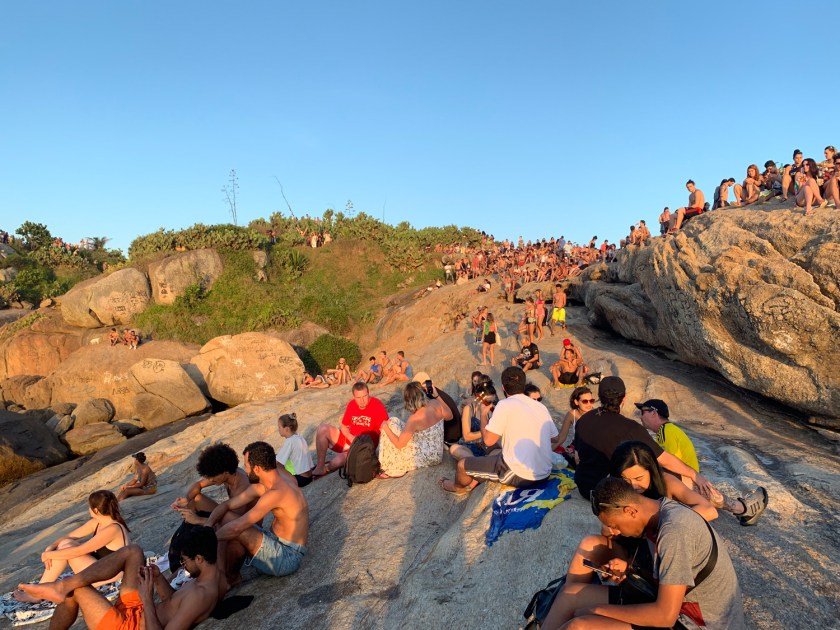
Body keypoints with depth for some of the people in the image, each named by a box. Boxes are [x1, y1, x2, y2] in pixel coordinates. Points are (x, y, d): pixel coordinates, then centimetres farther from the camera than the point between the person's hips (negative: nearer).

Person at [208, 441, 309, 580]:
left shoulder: (276, 493, -27)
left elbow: (236, 527, -27)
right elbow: (226, 505, 7)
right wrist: (207, 526, -11)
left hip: (288, 557, -9)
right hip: (276, 543, 9)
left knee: (233, 530, -21)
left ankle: (230, 576, 5)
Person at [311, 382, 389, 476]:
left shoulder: (377, 406, -16)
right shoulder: (351, 405, 2)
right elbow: (344, 427, 11)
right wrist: (351, 437, -11)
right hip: (349, 439, 6)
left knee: (337, 462, -28)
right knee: (323, 429, -13)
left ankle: (327, 468, 11)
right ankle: (320, 467, -6)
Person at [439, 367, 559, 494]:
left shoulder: (505, 404, -12)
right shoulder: (541, 406, 5)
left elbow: (488, 440, -10)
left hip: (520, 476, -7)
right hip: (544, 474, 7)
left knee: (462, 465, 12)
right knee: (496, 452, 32)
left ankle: (458, 487, 42)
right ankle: (471, 484, 40)